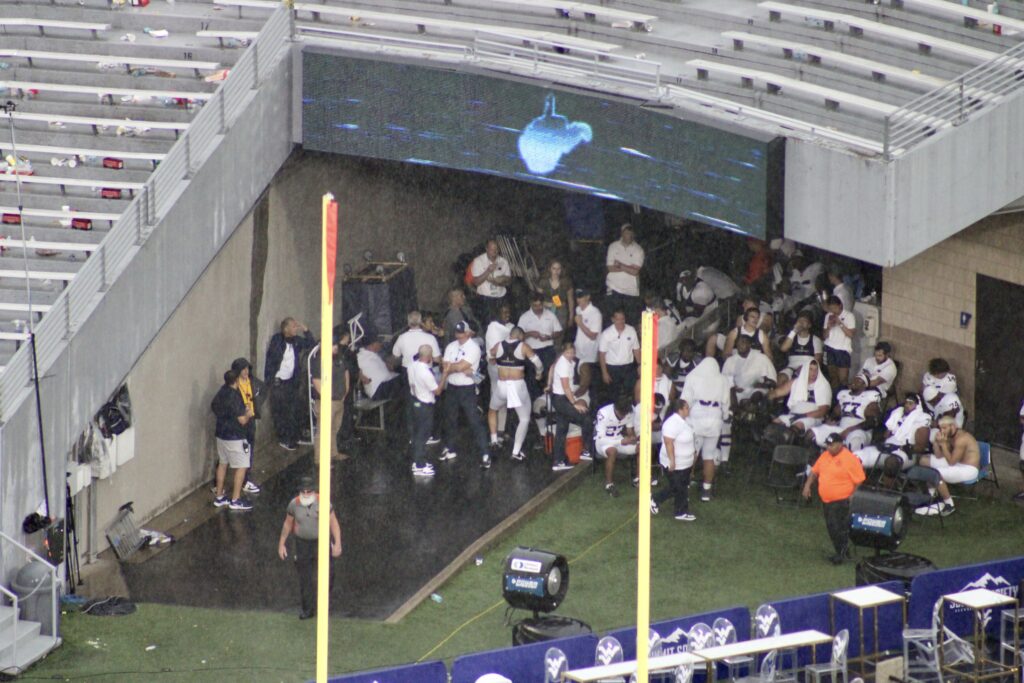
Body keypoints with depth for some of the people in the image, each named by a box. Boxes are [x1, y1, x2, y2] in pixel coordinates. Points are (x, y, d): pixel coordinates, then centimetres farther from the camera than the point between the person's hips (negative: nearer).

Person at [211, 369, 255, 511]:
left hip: (221, 434, 9)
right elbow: (242, 420, -23)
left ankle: (219, 497, 23)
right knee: (241, 467, -1)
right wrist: (249, 414, -3)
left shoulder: (221, 393, 3)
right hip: (235, 437, -9)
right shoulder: (235, 397, -23)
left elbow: (213, 407, 21)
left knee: (222, 464, 17)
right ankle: (235, 500, -1)